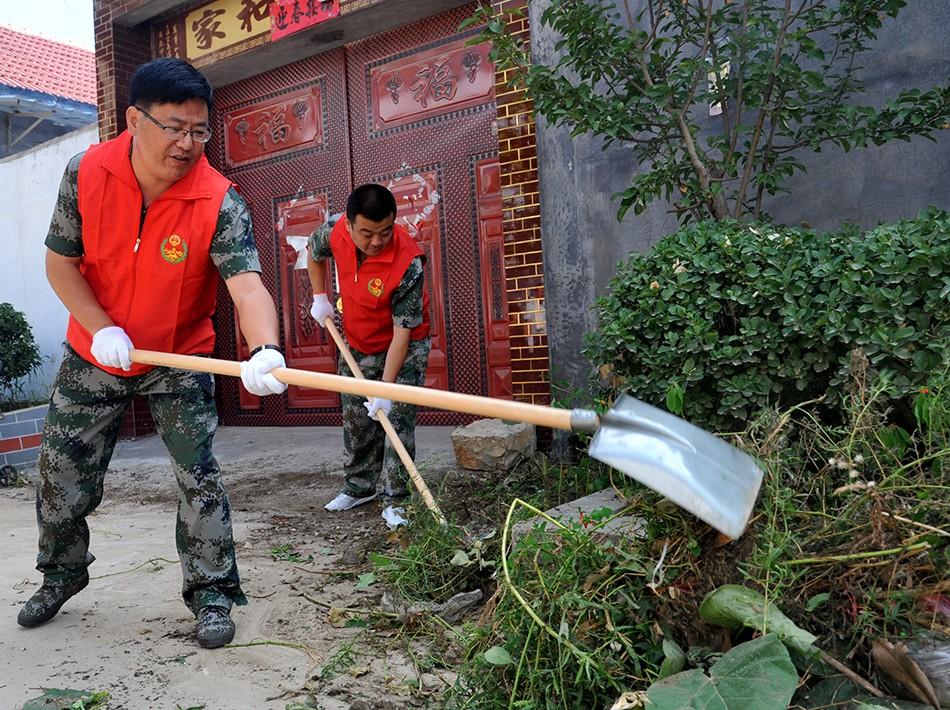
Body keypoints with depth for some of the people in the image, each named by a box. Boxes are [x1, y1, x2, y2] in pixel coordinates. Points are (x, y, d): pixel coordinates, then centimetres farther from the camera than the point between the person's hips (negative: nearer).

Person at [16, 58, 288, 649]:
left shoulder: (220, 203, -24)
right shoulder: (86, 174, -15)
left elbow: (247, 286, -36)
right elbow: (60, 263, -6)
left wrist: (265, 350, -56)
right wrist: (101, 328, -20)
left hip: (181, 360, -3)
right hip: (95, 356, 3)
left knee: (200, 477, -8)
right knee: (62, 473, 14)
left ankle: (212, 593, 11)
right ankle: (62, 574, 41)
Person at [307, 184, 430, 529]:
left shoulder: (407, 264, -35)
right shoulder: (335, 231, -21)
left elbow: (402, 332, -32)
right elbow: (314, 254, 7)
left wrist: (385, 390, -33)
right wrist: (320, 298, 2)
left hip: (403, 347, -5)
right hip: (356, 344, 5)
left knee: (397, 420, -11)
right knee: (355, 420, 14)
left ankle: (394, 501, 0)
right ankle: (359, 487, 30)